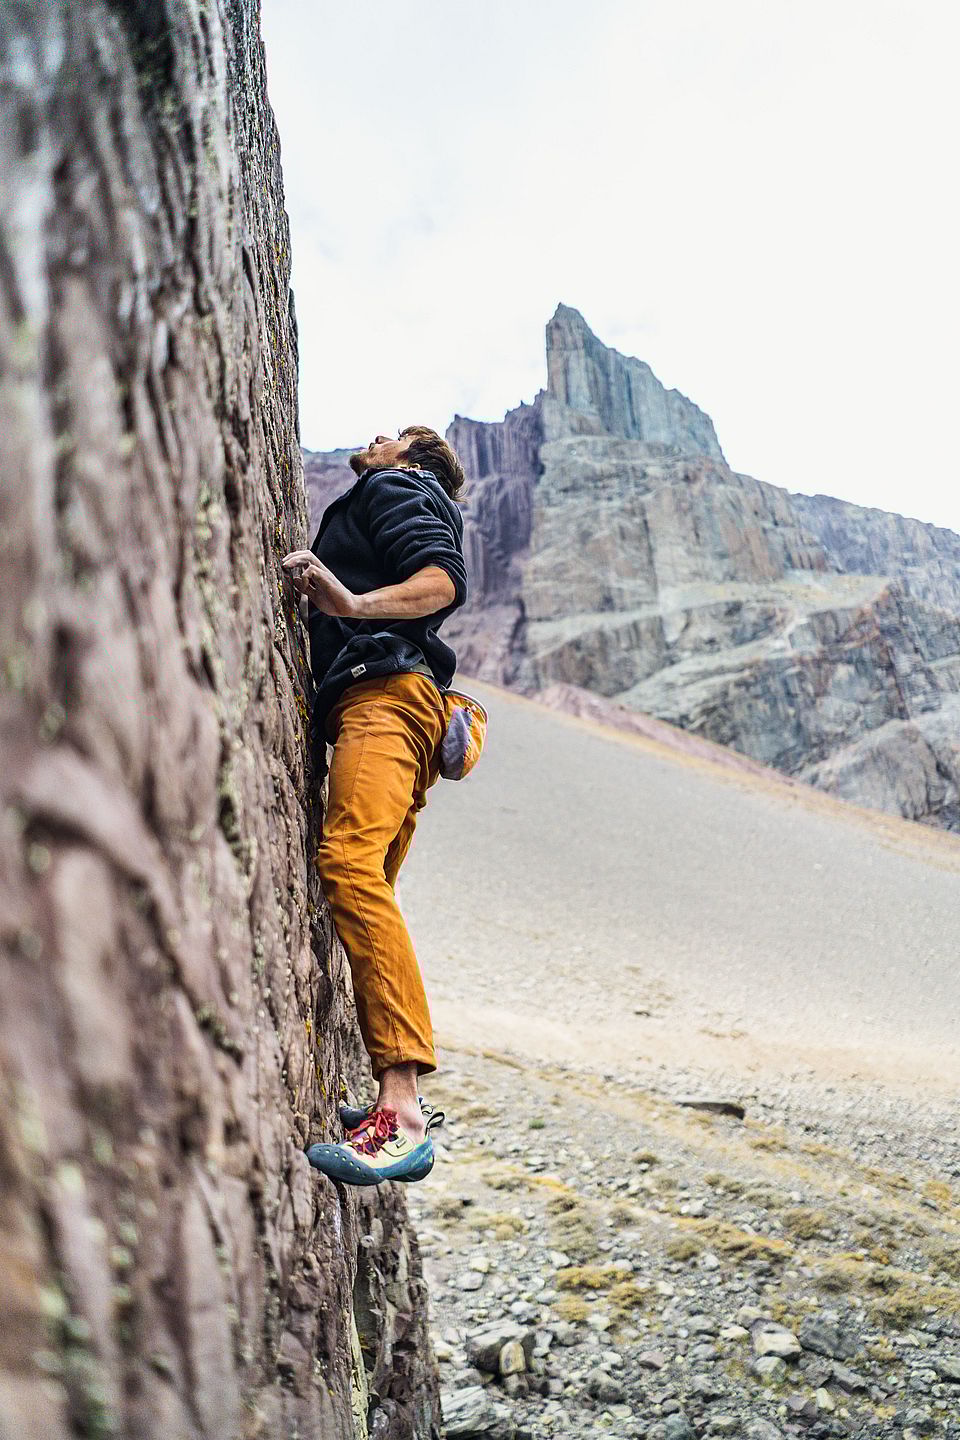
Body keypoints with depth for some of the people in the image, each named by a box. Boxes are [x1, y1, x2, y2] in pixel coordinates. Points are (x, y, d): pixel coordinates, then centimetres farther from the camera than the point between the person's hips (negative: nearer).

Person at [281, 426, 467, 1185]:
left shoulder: (393, 488, 10)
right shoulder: (387, 511, 39)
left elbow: (445, 580, -10)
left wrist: (355, 603, -24)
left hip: (384, 690, -10)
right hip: (385, 704, 10)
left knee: (350, 861, -28)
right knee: (366, 885, 7)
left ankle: (402, 1117, -36)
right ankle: (401, 1095, 8)